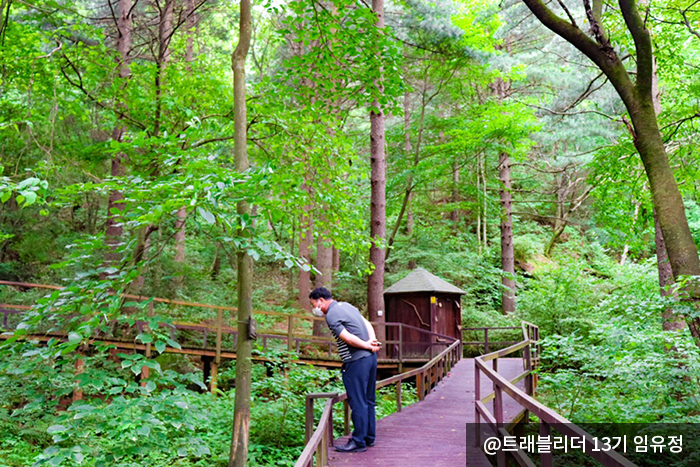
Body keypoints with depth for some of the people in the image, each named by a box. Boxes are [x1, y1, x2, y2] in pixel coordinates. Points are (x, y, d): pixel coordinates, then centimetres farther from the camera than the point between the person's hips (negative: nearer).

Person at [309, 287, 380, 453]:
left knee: (357, 402, -2)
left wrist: (367, 345, -4)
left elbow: (348, 338, -16)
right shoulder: (346, 305, 17)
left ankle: (358, 442, 6)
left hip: (356, 362, -9)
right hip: (370, 358, 10)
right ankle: (369, 437, 26)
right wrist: (372, 341, -1)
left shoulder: (331, 315, -12)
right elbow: (367, 324, 14)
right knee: (368, 400, 16)